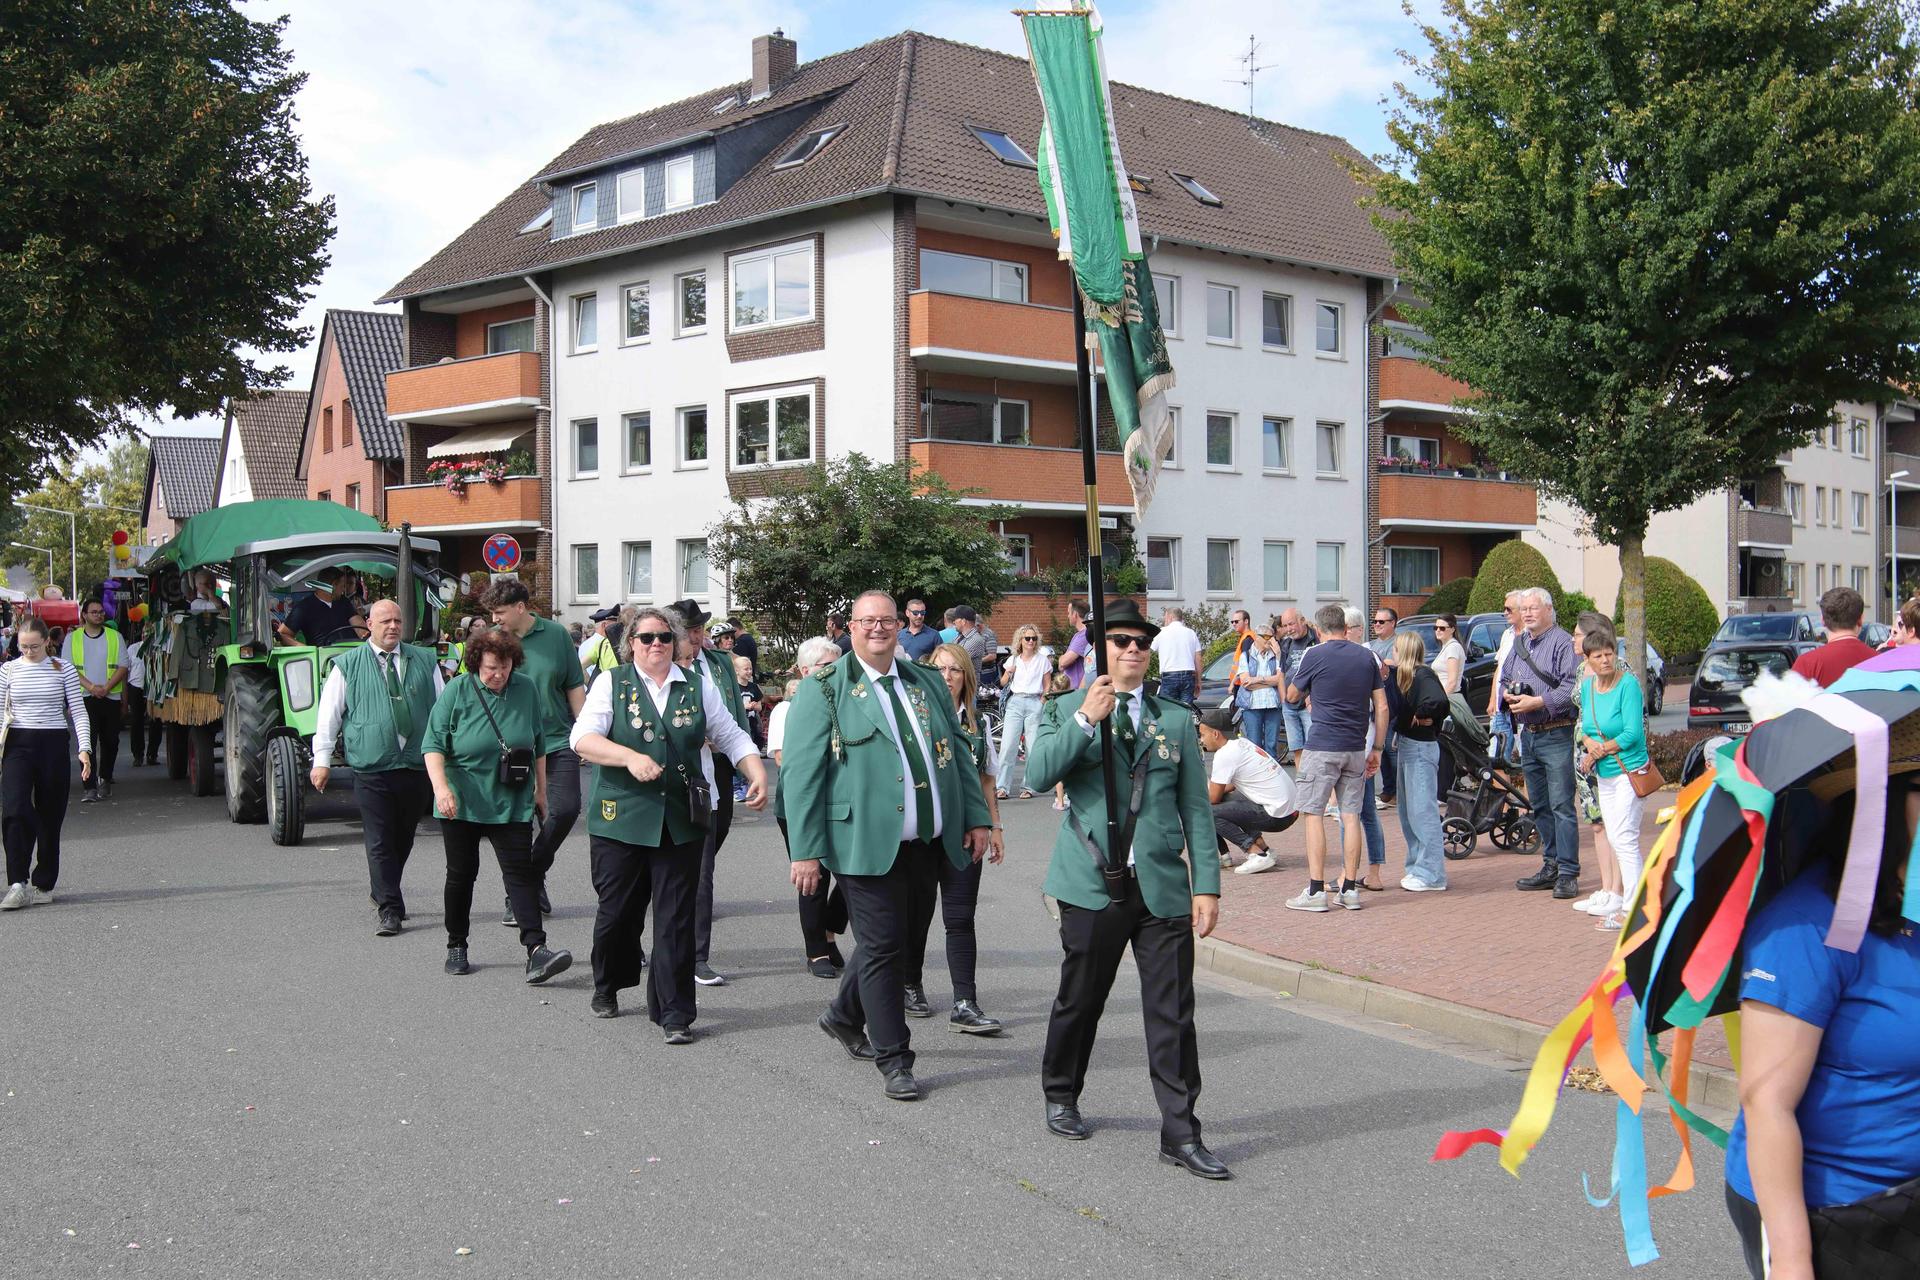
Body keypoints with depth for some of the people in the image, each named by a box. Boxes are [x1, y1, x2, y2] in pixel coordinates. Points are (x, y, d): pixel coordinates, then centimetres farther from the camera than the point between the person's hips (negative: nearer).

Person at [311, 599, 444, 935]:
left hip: (417, 766, 3)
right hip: (371, 770, -3)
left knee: (403, 838, 13)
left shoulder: (424, 661, 11)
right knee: (380, 842, -6)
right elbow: (329, 714, 5)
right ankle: (389, 910, -3)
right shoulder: (348, 665, 5)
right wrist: (322, 759, 0)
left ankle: (383, 893, 34)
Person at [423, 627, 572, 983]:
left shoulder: (526, 689, 1)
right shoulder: (457, 691, -7)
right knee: (461, 874, 9)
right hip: (462, 803, -1)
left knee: (521, 872, -8)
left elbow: (538, 744, 12)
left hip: (511, 804, 1)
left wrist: (540, 790, 13)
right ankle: (456, 947, 24)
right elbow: (433, 744, -9)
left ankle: (536, 949, -15)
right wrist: (441, 787, -23)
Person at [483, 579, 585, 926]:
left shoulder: (555, 634, 0)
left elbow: (575, 687, 7)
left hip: (557, 740, 1)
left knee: (566, 809, -6)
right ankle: (517, 900, 15)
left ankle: (534, 873, 20)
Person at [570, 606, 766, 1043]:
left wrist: (757, 774, -3)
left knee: (675, 917, 0)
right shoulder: (611, 683, 3)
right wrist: (630, 757, -22)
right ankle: (607, 986, 35)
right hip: (622, 816, -1)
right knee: (617, 909, 9)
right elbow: (582, 738, -7)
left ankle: (674, 1012, 7)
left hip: (682, 821, 1)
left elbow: (732, 736, 13)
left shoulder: (698, 686, 10)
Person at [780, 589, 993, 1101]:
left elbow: (958, 751, 17)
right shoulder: (823, 690, -4)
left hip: (927, 843, 6)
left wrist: (977, 817, 9)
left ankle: (844, 1016, 39)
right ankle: (894, 1059, 10)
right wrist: (806, 850, -13)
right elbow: (802, 772, -8)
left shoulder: (927, 683, 13)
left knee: (894, 939, 16)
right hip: (868, 843, -6)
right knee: (882, 946, -1)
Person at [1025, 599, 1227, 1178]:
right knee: (1079, 1000, 12)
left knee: (1172, 1013, 0)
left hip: (1163, 886, 2)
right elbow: (1040, 772, -13)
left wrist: (1207, 884, 3)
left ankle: (1181, 1133, 7)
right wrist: (1086, 718, -22)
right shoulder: (1067, 709, 5)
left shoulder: (1177, 720, 10)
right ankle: (1061, 1097, 35)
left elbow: (1195, 807, 9)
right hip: (1093, 885, -1)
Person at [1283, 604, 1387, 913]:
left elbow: (1292, 696, 8)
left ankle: (1316, 890, -2)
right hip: (1356, 749, 5)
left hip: (1322, 747, -4)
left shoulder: (1315, 655, -5)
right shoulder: (1367, 656, 7)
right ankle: (1350, 889, 10)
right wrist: (1377, 749, 13)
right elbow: (1382, 707, 7)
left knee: (1314, 815, 0)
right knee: (1351, 815, 8)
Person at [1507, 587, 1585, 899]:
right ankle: (1551, 865, 22)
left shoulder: (1563, 643, -8)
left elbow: (1572, 687, -17)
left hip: (1556, 735, -8)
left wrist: (1538, 702, -21)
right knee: (1539, 806, 13)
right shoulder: (1518, 643, 17)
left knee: (1561, 805, -8)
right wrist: (1508, 693, 2)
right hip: (1528, 734, 8)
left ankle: (1568, 873, -6)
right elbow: (1504, 679, 24)